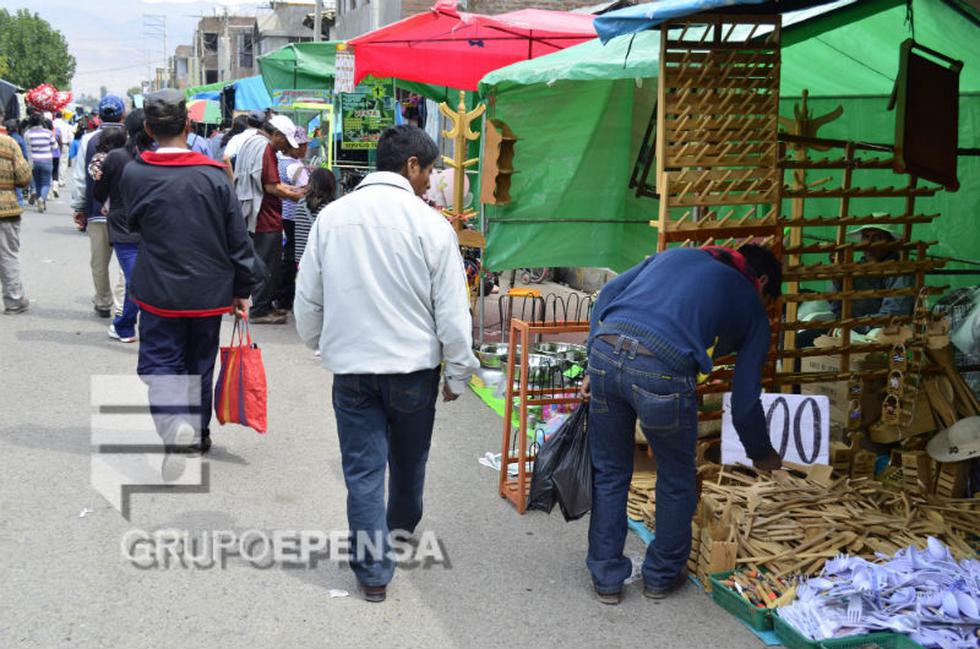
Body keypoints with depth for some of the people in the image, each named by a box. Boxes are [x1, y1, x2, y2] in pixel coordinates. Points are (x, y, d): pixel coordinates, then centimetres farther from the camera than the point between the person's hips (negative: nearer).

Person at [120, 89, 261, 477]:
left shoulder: (133, 174, -9)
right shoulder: (213, 175, -10)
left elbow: (134, 223, 9)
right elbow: (238, 239, -6)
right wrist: (243, 289, 3)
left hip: (159, 291, -1)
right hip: (210, 292, 1)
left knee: (159, 362, 5)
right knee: (199, 363, 18)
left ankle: (173, 424, -21)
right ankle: (199, 433, 31)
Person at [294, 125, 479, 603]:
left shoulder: (331, 216, -3)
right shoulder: (430, 224, -12)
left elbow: (307, 298, 5)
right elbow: (452, 310, -10)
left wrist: (319, 344, 22)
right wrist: (458, 373, 2)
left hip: (350, 367, 1)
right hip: (414, 366, -1)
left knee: (363, 469, 8)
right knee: (409, 459, 22)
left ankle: (373, 571, 13)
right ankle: (402, 524, 45)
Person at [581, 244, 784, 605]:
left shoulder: (677, 255, 31)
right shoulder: (752, 307, 21)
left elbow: (609, 293, 17)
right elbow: (745, 402, 19)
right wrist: (762, 455, 36)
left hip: (605, 351, 4)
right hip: (663, 371, -3)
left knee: (609, 474, 21)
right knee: (676, 480, 22)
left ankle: (606, 579, 29)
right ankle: (661, 576, 36)